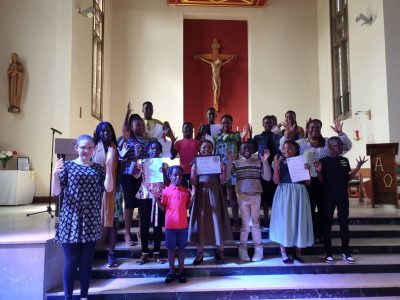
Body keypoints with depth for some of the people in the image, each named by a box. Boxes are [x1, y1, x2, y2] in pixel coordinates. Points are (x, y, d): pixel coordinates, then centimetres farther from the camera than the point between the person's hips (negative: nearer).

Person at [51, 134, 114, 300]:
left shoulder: (98, 168, 6)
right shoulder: (67, 166, 0)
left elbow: (109, 188, -9)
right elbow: (56, 192, -7)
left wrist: (109, 165, -16)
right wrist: (55, 174, -26)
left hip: (91, 223, 2)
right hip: (70, 222, -2)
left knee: (86, 262, 11)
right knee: (71, 262, 3)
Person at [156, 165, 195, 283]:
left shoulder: (185, 191, 4)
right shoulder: (166, 191, -2)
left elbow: (187, 207, 7)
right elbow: (163, 208, 0)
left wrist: (192, 196, -5)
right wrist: (156, 198, -14)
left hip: (183, 225, 2)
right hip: (170, 225, -1)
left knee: (181, 248, 10)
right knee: (171, 248, 8)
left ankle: (181, 272, 21)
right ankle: (171, 272, 20)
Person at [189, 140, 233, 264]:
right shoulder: (196, 163, 4)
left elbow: (222, 179, -3)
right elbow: (193, 183, -2)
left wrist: (223, 168, -18)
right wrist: (194, 172, -18)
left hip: (215, 194, 0)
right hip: (201, 194, 0)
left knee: (217, 221, 2)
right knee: (201, 221, 2)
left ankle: (220, 252, 14)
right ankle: (200, 253, 12)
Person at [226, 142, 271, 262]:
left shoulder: (258, 162, 5)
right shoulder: (236, 163, 3)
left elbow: (267, 177, -2)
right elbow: (226, 176, -8)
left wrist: (265, 162, -11)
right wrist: (230, 162, -18)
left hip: (256, 195, 1)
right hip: (242, 195, -1)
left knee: (255, 222, 8)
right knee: (246, 223, 2)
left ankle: (258, 248, 18)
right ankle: (243, 248, 16)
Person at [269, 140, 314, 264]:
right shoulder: (280, 162, 3)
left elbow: (308, 182, 4)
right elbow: (276, 181, -8)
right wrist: (276, 166, -15)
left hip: (299, 194, 2)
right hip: (284, 194, -1)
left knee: (299, 220, 4)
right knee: (284, 220, 0)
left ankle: (298, 252, 17)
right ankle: (283, 253, 9)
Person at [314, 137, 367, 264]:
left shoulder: (344, 160, 8)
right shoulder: (323, 161, -5)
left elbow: (348, 178, 12)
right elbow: (321, 181, -5)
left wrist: (358, 167, 4)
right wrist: (319, 171, -23)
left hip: (343, 195, 4)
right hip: (328, 196, -4)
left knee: (344, 222, 7)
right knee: (327, 223, 2)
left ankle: (346, 252, 16)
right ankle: (328, 253, 10)